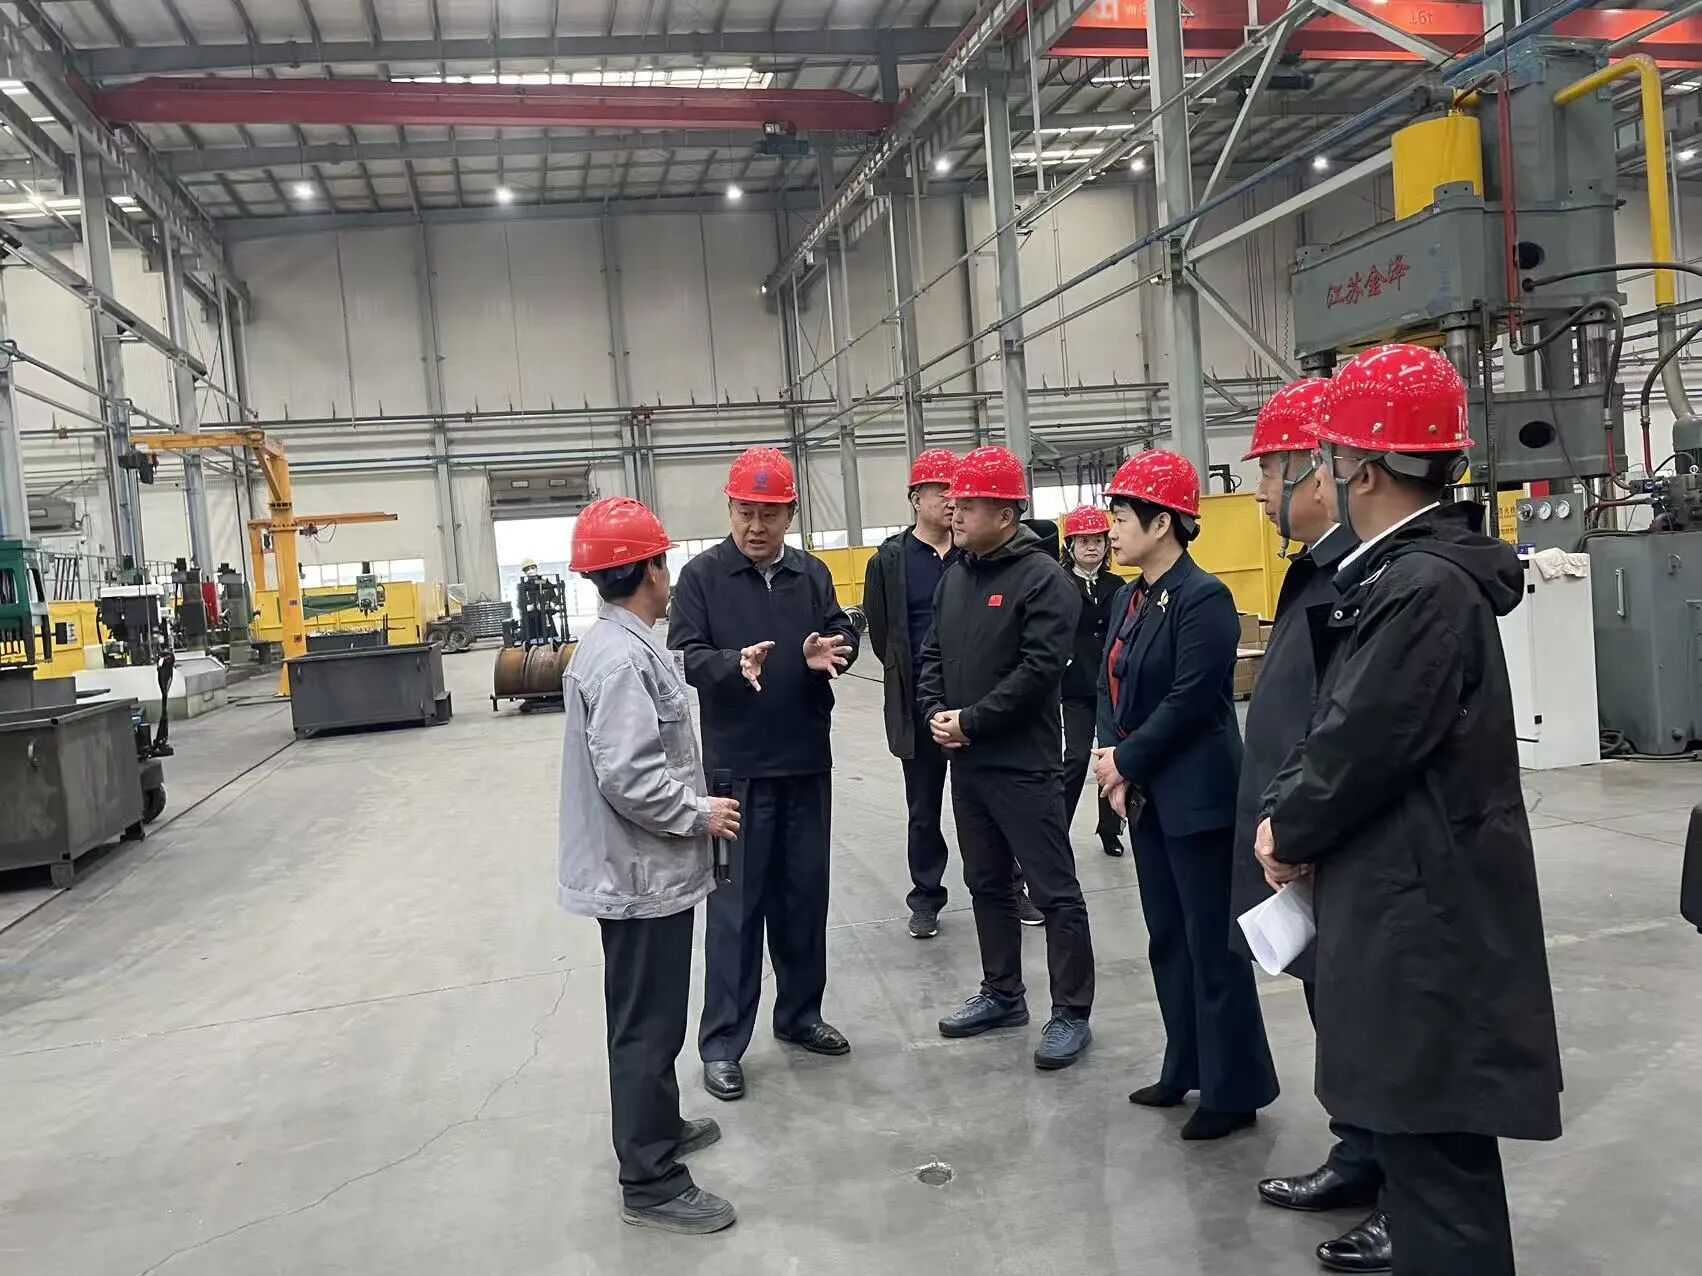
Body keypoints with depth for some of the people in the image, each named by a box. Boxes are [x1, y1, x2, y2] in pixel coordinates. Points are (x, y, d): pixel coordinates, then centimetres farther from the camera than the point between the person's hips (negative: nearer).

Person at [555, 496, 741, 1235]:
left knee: (652, 1016, 23)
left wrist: (695, 806, 13)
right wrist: (700, 814, -16)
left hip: (647, 866, 10)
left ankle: (656, 1128, 40)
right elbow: (628, 776, -29)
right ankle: (649, 1181, 13)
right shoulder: (622, 658, -23)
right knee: (646, 1023, 1)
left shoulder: (622, 643, 9)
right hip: (642, 872, -10)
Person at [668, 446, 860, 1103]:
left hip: (807, 762, 5)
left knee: (804, 895, 15)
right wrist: (735, 664, -31)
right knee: (736, 904, 0)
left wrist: (831, 651, -16)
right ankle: (721, 1042, 10)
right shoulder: (703, 574, -6)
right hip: (738, 767, -5)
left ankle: (799, 1014, 31)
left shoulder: (811, 572, 7)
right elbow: (684, 655, -11)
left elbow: (844, 633, 8)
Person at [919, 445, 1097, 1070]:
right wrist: (935, 713, -2)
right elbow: (932, 654, 16)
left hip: (1023, 763, -8)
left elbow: (1038, 670, -19)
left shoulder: (1042, 578, -12)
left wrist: (970, 721, -16)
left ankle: (1071, 1013, 10)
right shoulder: (955, 576, 12)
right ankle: (1002, 994, 31)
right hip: (966, 761, 8)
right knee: (987, 883, 17)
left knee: (1054, 891, 0)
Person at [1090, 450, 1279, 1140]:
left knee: (1212, 947, 1)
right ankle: (1187, 1070, 31)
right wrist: (1112, 764, -4)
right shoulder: (1129, 599, 10)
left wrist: (1125, 759, -13)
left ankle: (1235, 1089, 15)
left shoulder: (1203, 598, -15)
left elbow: (1191, 700, -20)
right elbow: (1111, 688, 10)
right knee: (1168, 939, 17)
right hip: (1145, 795, 9)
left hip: (1197, 797, -9)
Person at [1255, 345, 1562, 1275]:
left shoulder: (1425, 588, -22)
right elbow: (1340, 722, 11)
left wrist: (1289, 833, -4)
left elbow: (1363, 745, -21)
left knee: (1434, 1152, 2)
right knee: (1421, 1135, 23)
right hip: (1412, 902, 10)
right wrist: (1289, 817, -2)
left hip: (1424, 917, -10)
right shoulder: (1402, 573, 10)